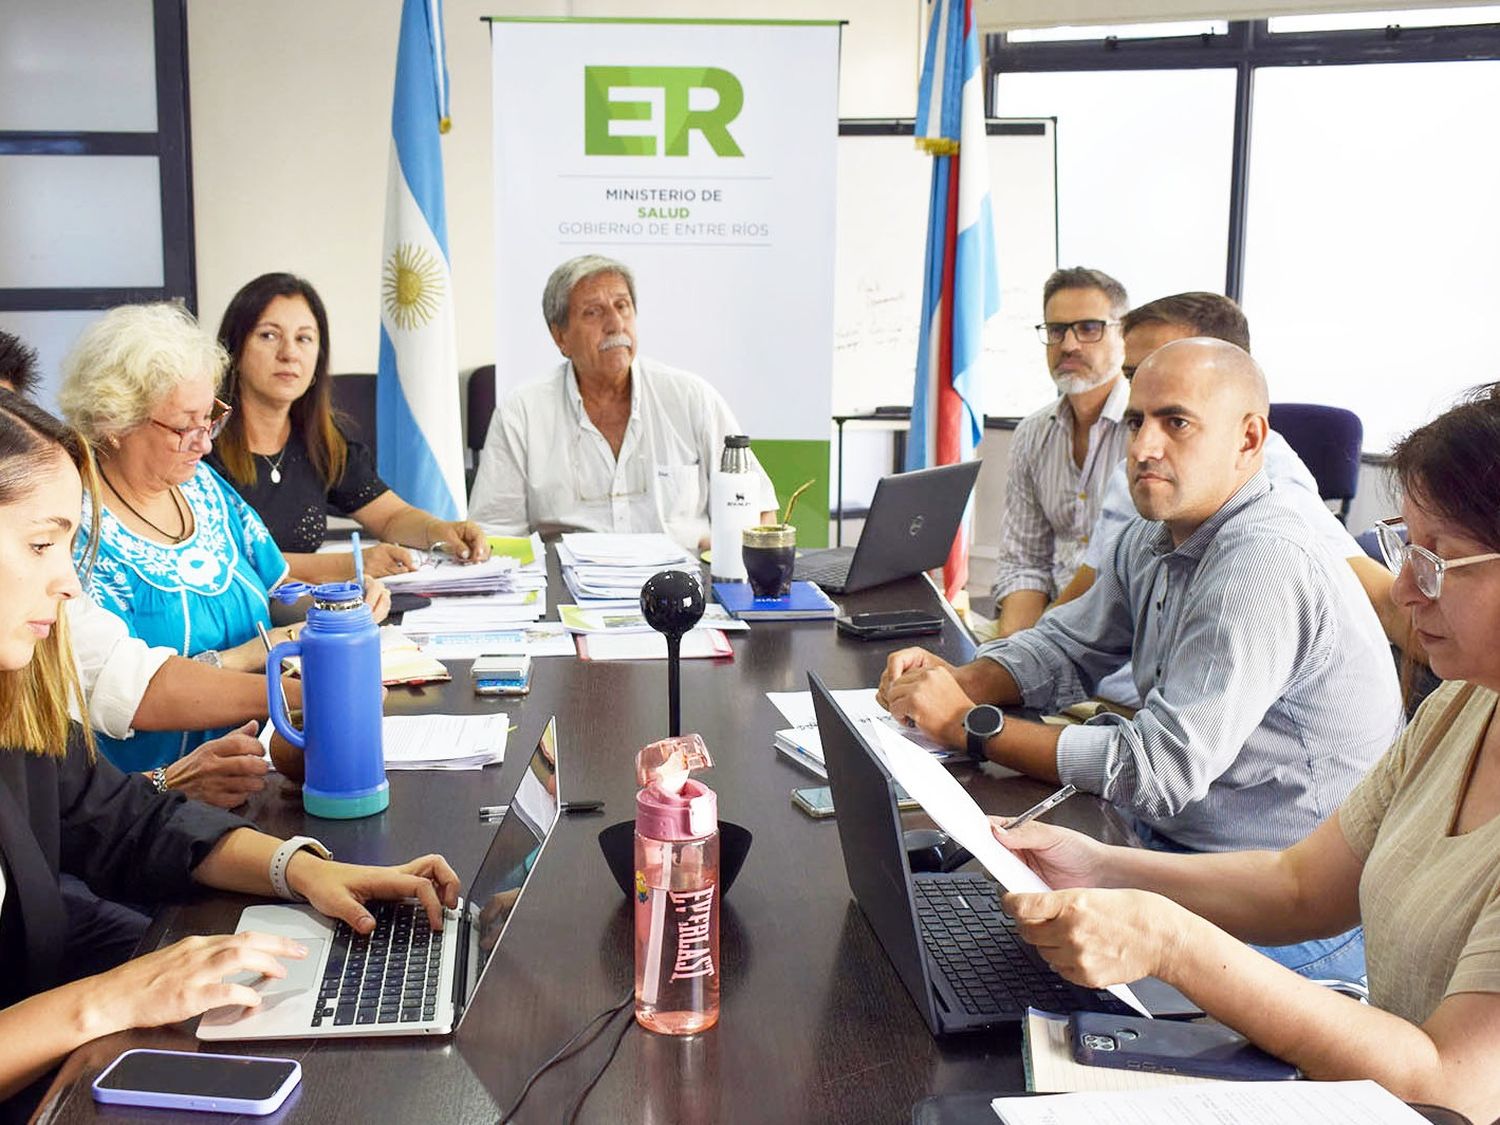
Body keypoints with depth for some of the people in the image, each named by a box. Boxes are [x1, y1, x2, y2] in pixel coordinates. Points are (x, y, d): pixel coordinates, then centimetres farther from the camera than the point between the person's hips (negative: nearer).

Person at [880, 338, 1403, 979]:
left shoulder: (1266, 569, -24)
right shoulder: (1152, 540, 6)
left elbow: (1160, 769, -28)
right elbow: (1064, 645, 16)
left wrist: (972, 726, -23)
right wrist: (959, 682, -5)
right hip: (1173, 842, 8)